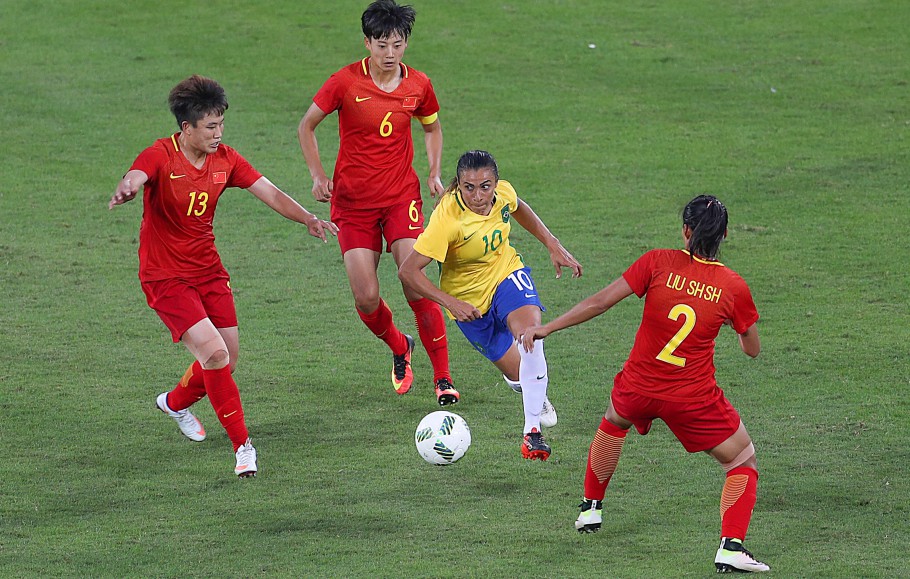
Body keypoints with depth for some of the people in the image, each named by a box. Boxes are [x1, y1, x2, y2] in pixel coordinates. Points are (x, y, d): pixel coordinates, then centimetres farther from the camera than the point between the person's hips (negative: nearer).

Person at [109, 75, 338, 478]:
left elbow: (270, 193, -2)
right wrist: (127, 189, -63)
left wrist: (307, 218, -20)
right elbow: (135, 177, -37)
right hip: (166, 277, -6)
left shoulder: (225, 160, 0)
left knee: (227, 358, 8)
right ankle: (242, 446, -10)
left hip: (209, 271, 6)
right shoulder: (161, 156, -17)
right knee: (214, 353, -19)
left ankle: (176, 402, 39)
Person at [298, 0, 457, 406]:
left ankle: (443, 378, -3)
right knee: (366, 298, -5)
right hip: (353, 201, -1)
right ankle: (399, 348, 27)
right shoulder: (346, 82, -10)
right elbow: (306, 126, 3)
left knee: (417, 287, -14)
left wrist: (434, 172, 5)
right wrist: (318, 176, -6)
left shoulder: (418, 85, -2)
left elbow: (432, 127, 19)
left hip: (401, 196, 1)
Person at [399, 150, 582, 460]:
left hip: (506, 273, 3)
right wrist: (450, 303, -32)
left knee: (529, 329, -29)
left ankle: (532, 431, -25)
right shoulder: (448, 219, -33)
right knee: (518, 374, 1)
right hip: (469, 298, -2)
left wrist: (553, 245, 8)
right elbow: (408, 271, -29)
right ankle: (534, 395, 42)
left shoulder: (504, 193, -17)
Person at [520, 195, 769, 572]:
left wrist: (546, 329, -1)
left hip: (637, 389, 2)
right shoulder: (733, 287, -8)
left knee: (613, 422, 37)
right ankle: (731, 548, -8)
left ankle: (591, 509, 48)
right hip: (693, 398, -2)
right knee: (744, 463, 13)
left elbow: (600, 302, -9)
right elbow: (752, 349, 6)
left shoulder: (658, 263, -10)